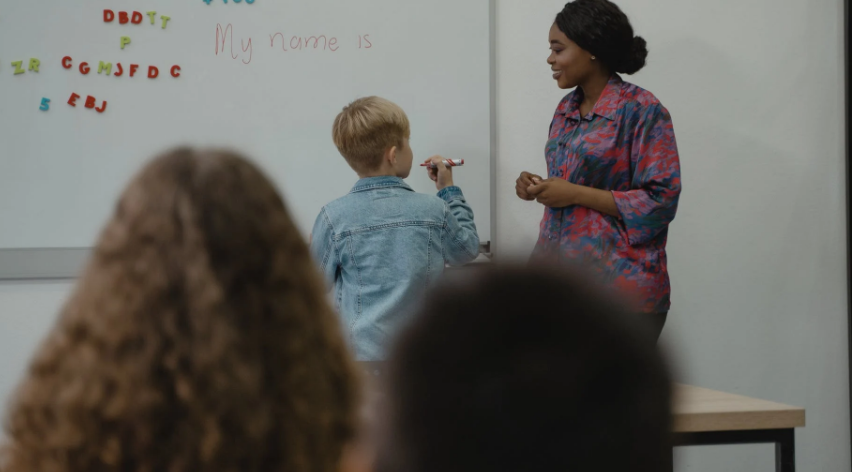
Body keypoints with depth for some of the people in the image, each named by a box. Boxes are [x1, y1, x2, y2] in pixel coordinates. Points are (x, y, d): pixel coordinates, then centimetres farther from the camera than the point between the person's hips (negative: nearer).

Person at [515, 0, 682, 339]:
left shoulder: (641, 110, -10)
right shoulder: (566, 110, 14)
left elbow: (660, 201, -14)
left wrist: (575, 194, -16)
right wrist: (538, 187, 3)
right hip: (559, 278, 7)